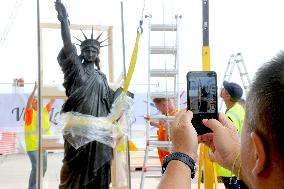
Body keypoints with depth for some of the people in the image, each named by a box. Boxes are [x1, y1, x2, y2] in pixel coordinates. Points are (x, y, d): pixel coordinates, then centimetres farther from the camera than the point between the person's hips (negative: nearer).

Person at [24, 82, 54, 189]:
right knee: (36, 168, -10)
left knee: (43, 168, 14)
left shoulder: (44, 111, 7)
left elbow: (51, 102, 7)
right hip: (32, 146, -7)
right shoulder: (29, 112, -10)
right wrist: (34, 89, -36)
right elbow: (28, 103, -27)